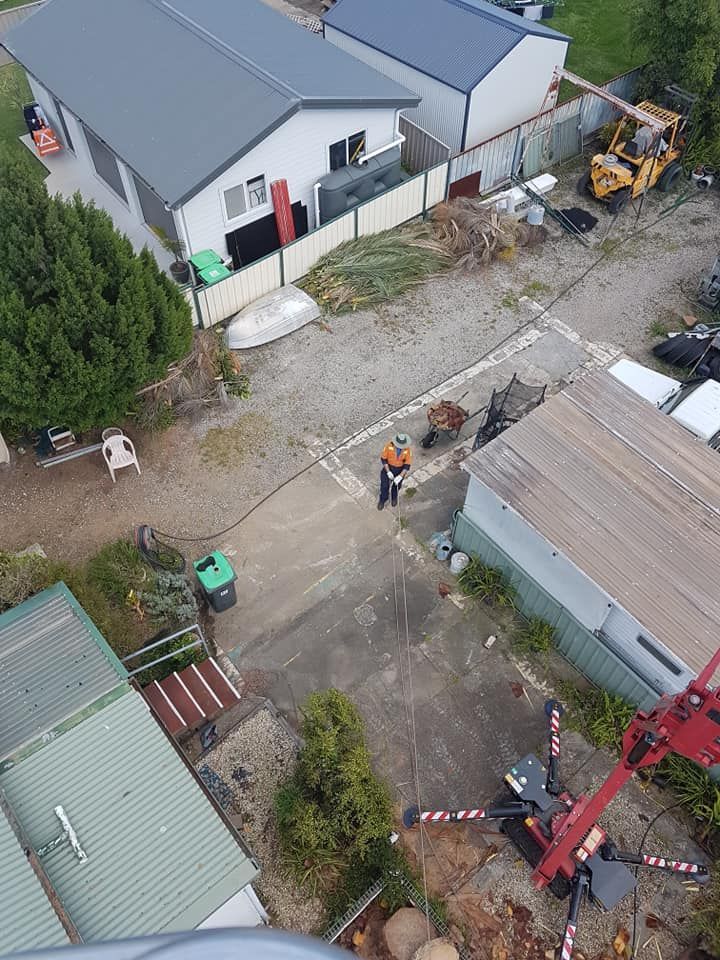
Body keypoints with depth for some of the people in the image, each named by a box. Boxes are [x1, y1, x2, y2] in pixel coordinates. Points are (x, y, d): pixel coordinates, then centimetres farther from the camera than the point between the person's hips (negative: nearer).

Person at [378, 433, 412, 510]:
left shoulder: (407, 449, -25)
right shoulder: (389, 445, -26)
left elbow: (407, 465, -18)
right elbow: (383, 459, -15)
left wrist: (400, 476, -26)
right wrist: (388, 472, -19)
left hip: (400, 469, 0)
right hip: (388, 467, 0)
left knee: (396, 486, 16)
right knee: (384, 485, -1)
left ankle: (394, 498, 49)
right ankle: (382, 500, 27)